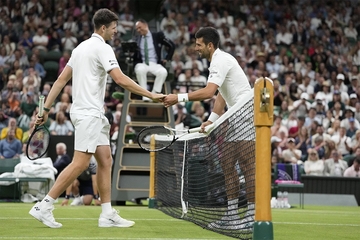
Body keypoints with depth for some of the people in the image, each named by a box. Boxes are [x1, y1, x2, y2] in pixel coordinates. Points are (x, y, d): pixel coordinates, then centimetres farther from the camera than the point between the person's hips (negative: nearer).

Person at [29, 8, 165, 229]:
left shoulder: (81, 47, 16)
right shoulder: (102, 48, -12)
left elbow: (61, 80, 15)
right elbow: (120, 79, -22)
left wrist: (46, 108, 15)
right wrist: (151, 95, -20)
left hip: (93, 114, 10)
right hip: (88, 113, -10)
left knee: (105, 161, 8)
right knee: (80, 163, -11)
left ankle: (108, 215, 7)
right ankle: (43, 207, -11)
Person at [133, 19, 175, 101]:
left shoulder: (157, 36, 9)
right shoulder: (137, 39, 15)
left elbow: (172, 46, 11)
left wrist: (167, 59, 4)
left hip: (154, 64, 0)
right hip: (141, 63, 0)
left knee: (163, 72, -35)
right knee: (140, 70, -38)